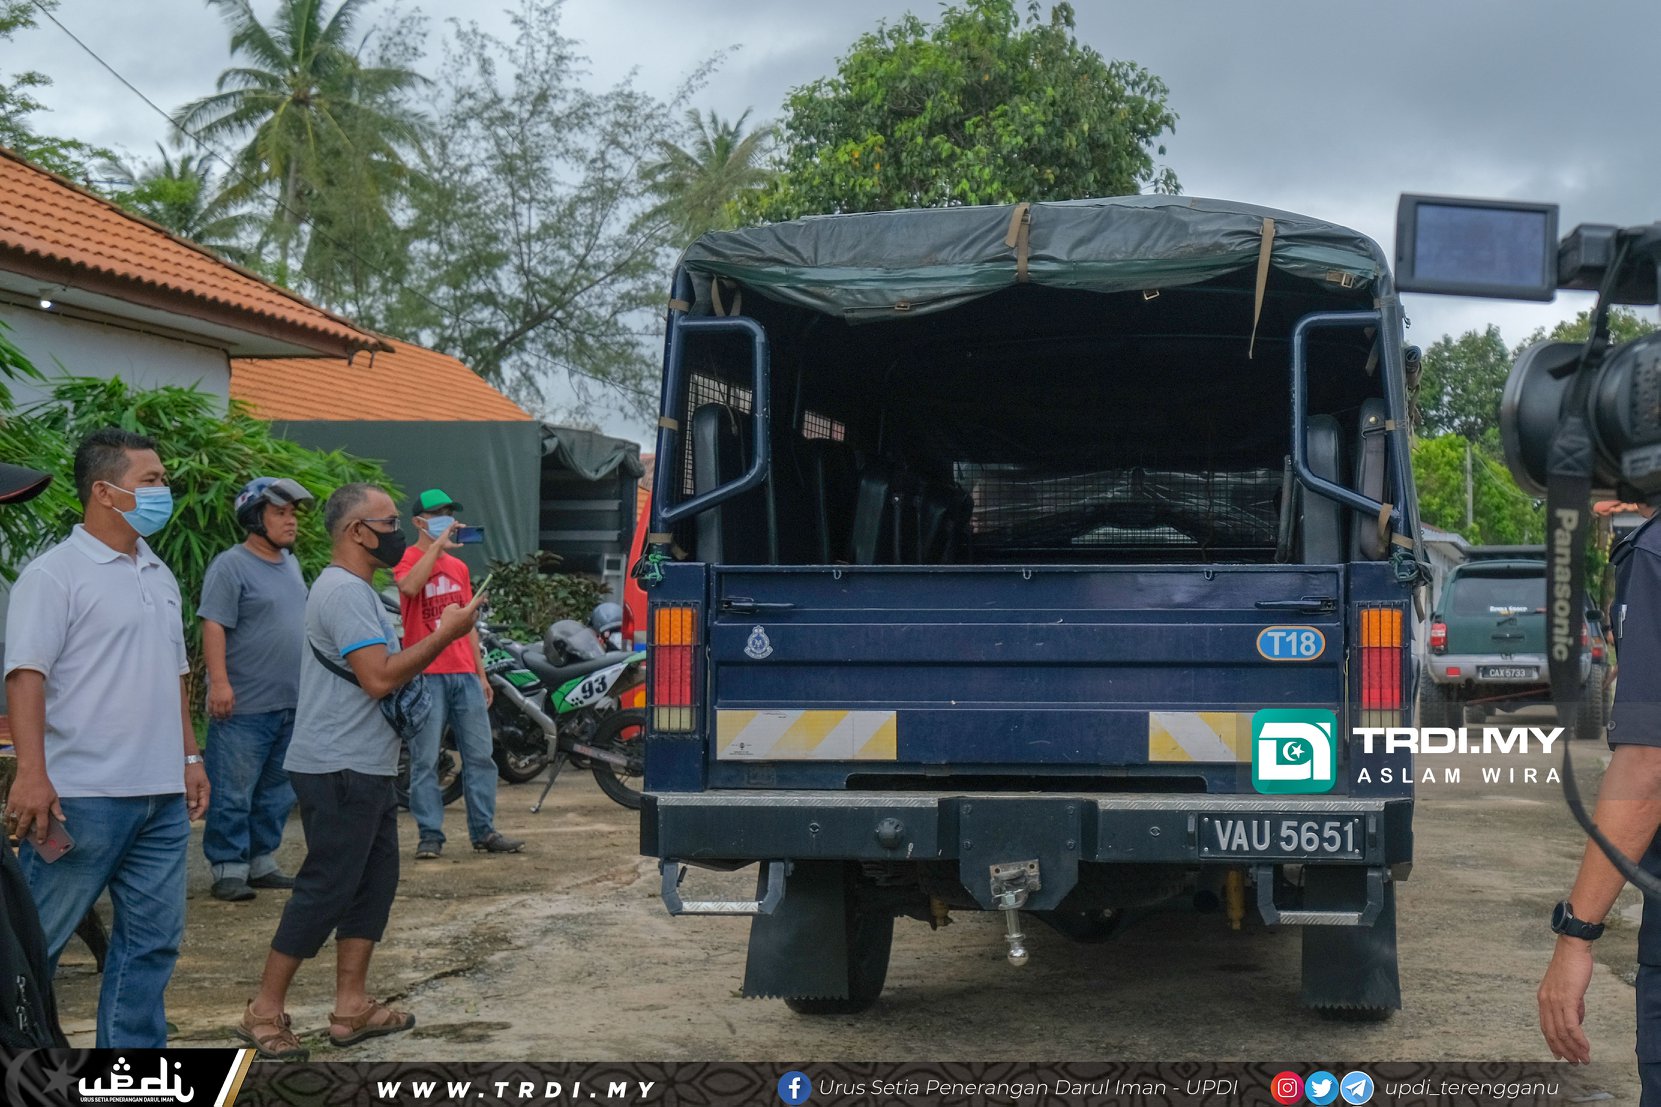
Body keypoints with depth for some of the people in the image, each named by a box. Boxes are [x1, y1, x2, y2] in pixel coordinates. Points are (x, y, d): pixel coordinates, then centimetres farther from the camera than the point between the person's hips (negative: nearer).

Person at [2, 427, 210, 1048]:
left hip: (162, 796, 8)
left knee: (152, 939, 10)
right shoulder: (55, 574, -9)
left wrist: (189, 754, 17)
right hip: (81, 797, -8)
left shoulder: (158, 575, 15)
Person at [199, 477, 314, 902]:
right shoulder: (231, 566, -10)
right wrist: (219, 682, -23)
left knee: (277, 793, 13)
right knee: (233, 795, -4)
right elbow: (213, 627, -16)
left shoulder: (290, 563, 15)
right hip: (244, 707, -8)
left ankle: (261, 862, 22)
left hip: (291, 704, 8)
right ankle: (229, 869, 2)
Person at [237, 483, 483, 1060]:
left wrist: (439, 637, 12)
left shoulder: (355, 590, 18)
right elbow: (379, 677, -24)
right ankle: (265, 1011, 0)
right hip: (339, 770, -11)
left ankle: (351, 1006, 15)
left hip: (364, 769, 11)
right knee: (325, 889, -7)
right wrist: (445, 634, -16)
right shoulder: (343, 591, -17)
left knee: (374, 882, 11)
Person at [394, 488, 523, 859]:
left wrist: (481, 673, 17)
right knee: (425, 760, -2)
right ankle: (430, 835, 2)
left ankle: (484, 831, 11)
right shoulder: (409, 560, -2)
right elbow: (409, 586, -27)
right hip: (426, 675, -6)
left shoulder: (459, 567, 18)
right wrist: (438, 544, -22)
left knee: (480, 755, 5)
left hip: (464, 673, 6)